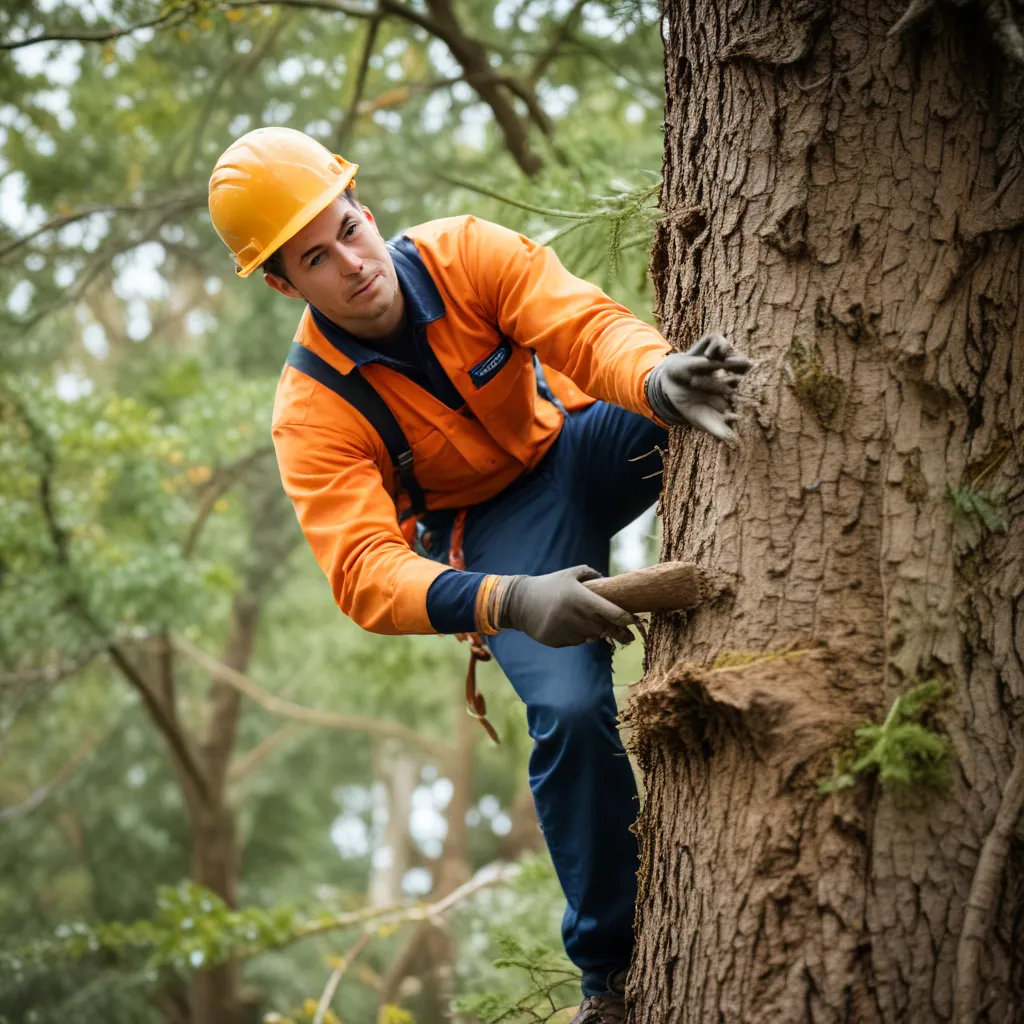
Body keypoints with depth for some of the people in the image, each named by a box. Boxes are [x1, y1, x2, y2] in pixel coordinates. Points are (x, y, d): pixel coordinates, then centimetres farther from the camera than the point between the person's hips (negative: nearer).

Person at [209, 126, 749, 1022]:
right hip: (492, 529, -2)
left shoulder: (466, 254, -16)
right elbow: (364, 569, -32)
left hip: (579, 449, 2)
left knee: (718, 404, -28)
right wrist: (512, 602, -51)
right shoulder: (314, 412, -20)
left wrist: (660, 377, -56)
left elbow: (583, 326, -30)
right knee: (570, 711, -25)